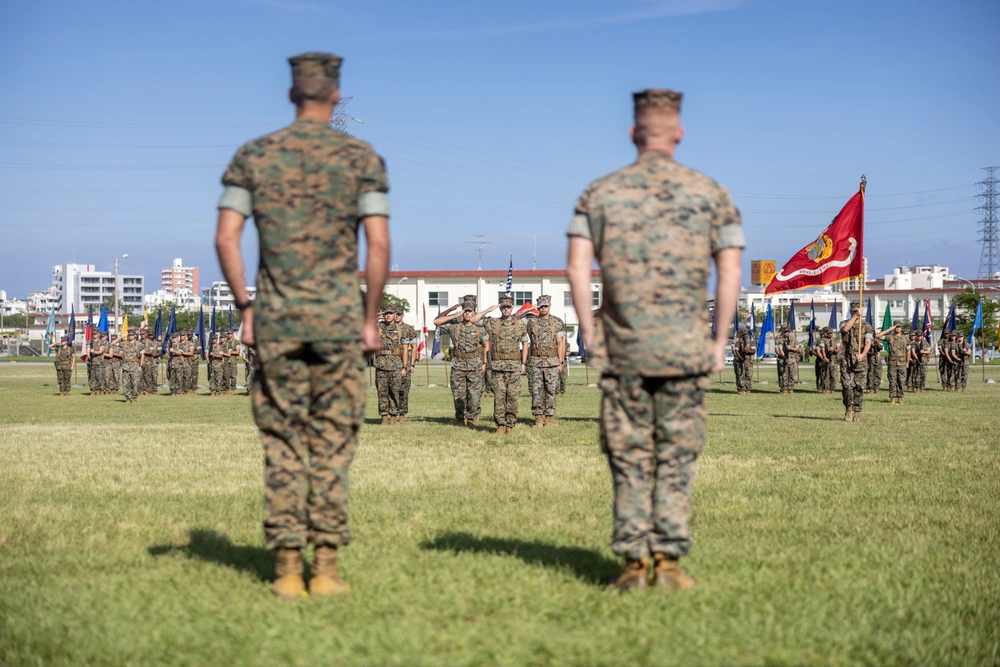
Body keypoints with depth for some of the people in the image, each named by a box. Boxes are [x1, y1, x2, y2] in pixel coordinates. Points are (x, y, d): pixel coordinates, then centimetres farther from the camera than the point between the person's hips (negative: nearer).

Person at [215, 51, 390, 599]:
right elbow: (378, 244, -6)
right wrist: (370, 319, 2)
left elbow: (226, 237, -1)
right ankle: (326, 568, 4)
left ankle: (287, 568, 5)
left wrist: (246, 308, 7)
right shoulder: (362, 158, 1)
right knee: (332, 445, 4)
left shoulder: (253, 156, 6)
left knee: (282, 445, 6)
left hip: (275, 319, 2)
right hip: (338, 317, -1)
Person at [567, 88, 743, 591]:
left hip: (623, 348, 1)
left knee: (629, 458, 7)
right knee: (676, 456, 6)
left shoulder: (600, 192, 5)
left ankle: (634, 564, 6)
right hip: (685, 348, 0)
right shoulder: (709, 192, 4)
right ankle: (669, 561, 3)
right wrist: (719, 342, 6)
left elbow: (578, 268, -3)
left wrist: (588, 334, 4)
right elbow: (730, 272, 0)